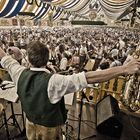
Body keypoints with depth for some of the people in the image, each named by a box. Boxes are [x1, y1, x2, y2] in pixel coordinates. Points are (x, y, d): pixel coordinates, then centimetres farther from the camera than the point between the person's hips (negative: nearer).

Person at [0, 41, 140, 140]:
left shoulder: (20, 74, -19)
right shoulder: (52, 81, -37)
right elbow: (89, 78, -44)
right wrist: (123, 69, -44)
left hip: (30, 124, 5)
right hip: (49, 128, -4)